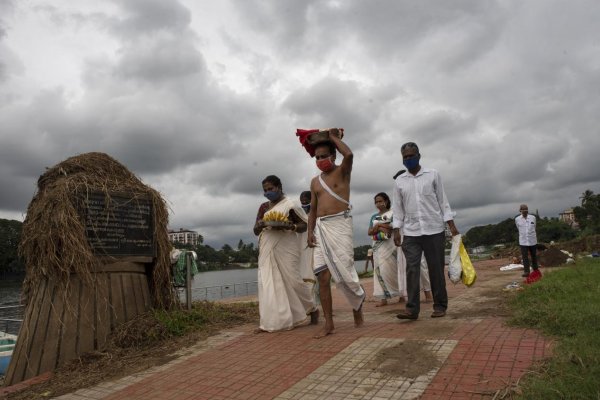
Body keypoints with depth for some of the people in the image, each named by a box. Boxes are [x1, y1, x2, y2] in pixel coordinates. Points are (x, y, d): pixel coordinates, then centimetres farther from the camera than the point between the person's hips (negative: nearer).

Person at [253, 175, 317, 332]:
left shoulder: (289, 205, -2)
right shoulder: (263, 207, 14)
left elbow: (304, 225, -3)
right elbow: (256, 231, 14)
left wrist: (288, 226, -21)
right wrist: (260, 225, -10)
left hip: (286, 249, -5)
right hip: (267, 251, 5)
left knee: (292, 280, -2)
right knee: (268, 283, -3)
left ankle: (311, 308, 22)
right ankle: (270, 322, -1)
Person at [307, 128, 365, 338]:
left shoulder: (342, 171, 4)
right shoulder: (315, 181, 18)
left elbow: (349, 154, -19)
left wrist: (334, 137, -3)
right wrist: (310, 231, 6)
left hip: (339, 223, -5)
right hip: (321, 227, 5)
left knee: (345, 271, -6)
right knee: (323, 277, -2)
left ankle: (358, 304, 24)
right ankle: (329, 324, 3)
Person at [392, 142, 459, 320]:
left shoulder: (433, 175, 5)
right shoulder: (399, 181, 9)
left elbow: (442, 200, 5)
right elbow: (397, 207, 9)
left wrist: (451, 224, -3)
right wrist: (396, 230, 1)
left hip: (434, 229, -1)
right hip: (410, 232, 1)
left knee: (436, 269, 3)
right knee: (412, 269, -5)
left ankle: (440, 306, 13)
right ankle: (412, 308, -5)